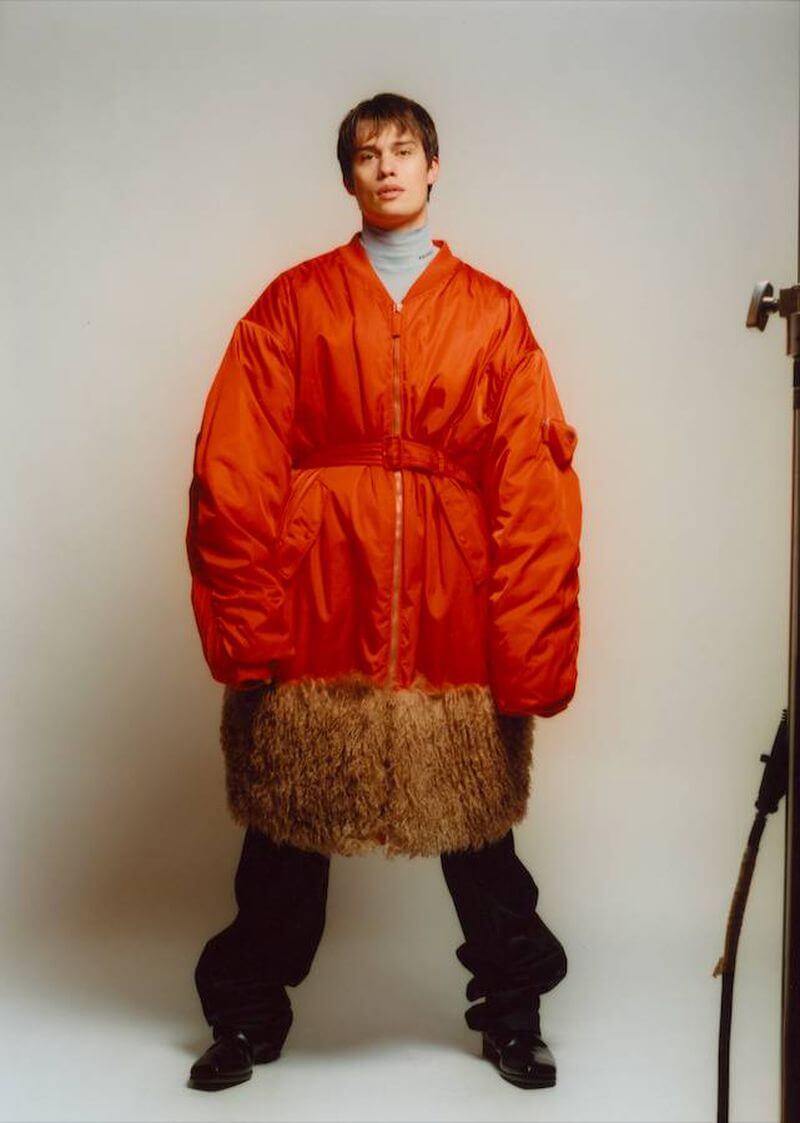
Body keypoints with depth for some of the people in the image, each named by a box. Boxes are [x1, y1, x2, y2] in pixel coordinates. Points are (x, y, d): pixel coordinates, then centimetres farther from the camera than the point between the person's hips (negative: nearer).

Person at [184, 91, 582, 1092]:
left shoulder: (492, 313, 6)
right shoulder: (293, 303, 6)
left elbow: (535, 490, 0)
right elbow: (234, 472, -1)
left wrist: (532, 658, -6)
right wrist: (246, 629, -9)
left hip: (454, 624, 0)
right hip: (317, 622, 0)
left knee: (479, 830, 10)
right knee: (285, 831, 10)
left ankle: (511, 1013, 31)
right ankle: (248, 1017, 30)